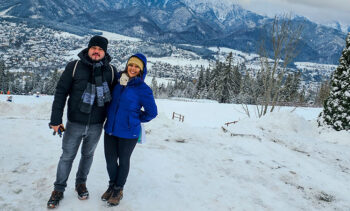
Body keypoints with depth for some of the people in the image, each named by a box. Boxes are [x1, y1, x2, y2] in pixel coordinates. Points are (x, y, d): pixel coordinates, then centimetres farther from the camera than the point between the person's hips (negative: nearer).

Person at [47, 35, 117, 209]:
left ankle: (81, 183, 39)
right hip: (74, 124, -1)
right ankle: (59, 189, 28)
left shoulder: (110, 70, -1)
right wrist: (56, 119, -9)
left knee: (88, 155, 18)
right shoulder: (74, 66, -7)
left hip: (96, 125, 2)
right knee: (67, 157, 10)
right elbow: (61, 92, -6)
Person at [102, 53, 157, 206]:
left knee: (123, 160, 13)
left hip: (128, 133, -4)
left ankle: (118, 189, 33)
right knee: (110, 159, 13)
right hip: (110, 129, 4)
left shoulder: (143, 89, -13)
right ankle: (112, 185, 38)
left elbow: (152, 112, -4)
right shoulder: (117, 80, 0)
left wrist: (136, 119, 4)